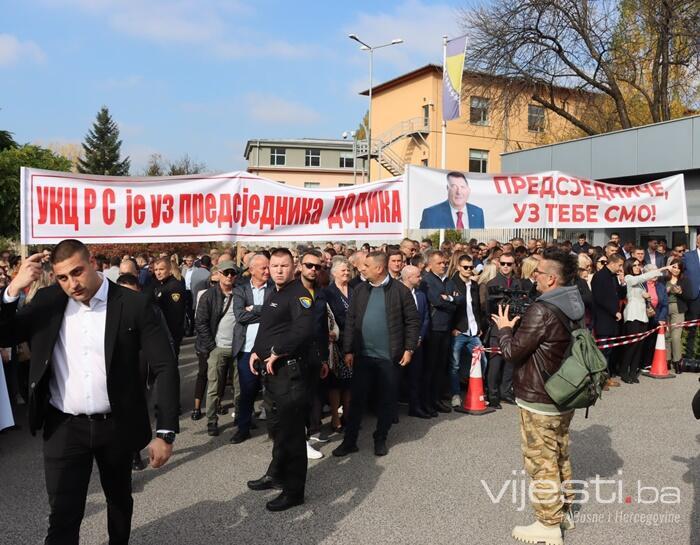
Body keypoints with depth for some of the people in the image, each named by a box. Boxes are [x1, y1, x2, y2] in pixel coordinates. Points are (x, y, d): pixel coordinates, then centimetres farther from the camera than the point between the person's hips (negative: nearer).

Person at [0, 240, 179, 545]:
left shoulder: (133, 304, -12)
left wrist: (166, 433, -16)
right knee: (63, 515, 3)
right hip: (64, 428, 1)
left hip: (116, 426, 0)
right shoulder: (48, 300, -1)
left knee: (120, 500, 22)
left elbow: (165, 366, -12)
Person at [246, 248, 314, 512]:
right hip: (271, 371, 10)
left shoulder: (299, 294, -13)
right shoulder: (274, 295, 17)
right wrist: (256, 351, 7)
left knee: (291, 430, 0)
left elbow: (304, 330, -27)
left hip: (289, 370, -10)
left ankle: (294, 490, 12)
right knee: (276, 427, 22)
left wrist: (277, 353, -19)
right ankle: (276, 474, 40)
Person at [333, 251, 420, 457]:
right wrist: (348, 350, 1)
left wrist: (409, 348, -7)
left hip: (390, 356, -2)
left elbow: (412, 321, -2)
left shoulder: (400, 290, -5)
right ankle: (349, 440, 18)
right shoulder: (360, 290, 4)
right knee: (357, 398, 7)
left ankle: (380, 439, 26)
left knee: (387, 400, 9)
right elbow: (350, 321, 5)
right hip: (363, 355, 2)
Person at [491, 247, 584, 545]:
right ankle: (564, 509, 36)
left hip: (539, 399, -9)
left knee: (541, 462, 4)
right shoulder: (574, 306, 4)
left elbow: (512, 351, -19)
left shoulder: (542, 310, -25)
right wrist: (517, 327, 9)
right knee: (560, 455, 22)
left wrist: (503, 328, -2)